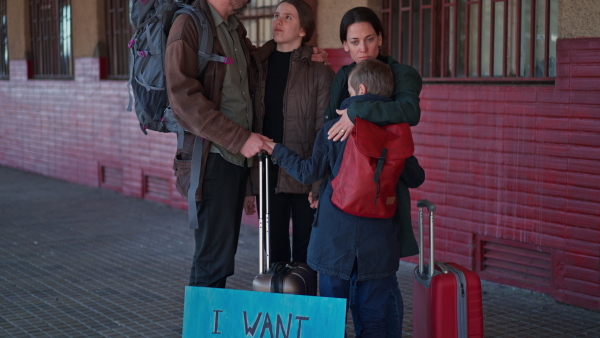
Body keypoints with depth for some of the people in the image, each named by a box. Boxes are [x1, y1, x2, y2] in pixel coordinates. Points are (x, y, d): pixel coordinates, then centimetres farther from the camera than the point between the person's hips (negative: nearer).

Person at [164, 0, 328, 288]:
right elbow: (184, 98, -18)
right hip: (213, 157, -8)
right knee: (214, 256, -6)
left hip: (238, 155, 8)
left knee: (222, 253, 13)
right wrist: (240, 138, -20)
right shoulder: (189, 24, -10)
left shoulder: (235, 29, 15)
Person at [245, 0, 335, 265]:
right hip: (267, 177, 3)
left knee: (304, 256, 6)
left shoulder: (319, 72, -3)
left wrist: (320, 185, -13)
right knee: (274, 255, 7)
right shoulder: (258, 67, 7)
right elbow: (250, 126, 7)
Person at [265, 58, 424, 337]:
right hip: (378, 242, 1)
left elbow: (309, 173, 1)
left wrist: (278, 152, 16)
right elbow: (416, 178, 6)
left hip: (335, 238, 0)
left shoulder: (333, 128, -3)